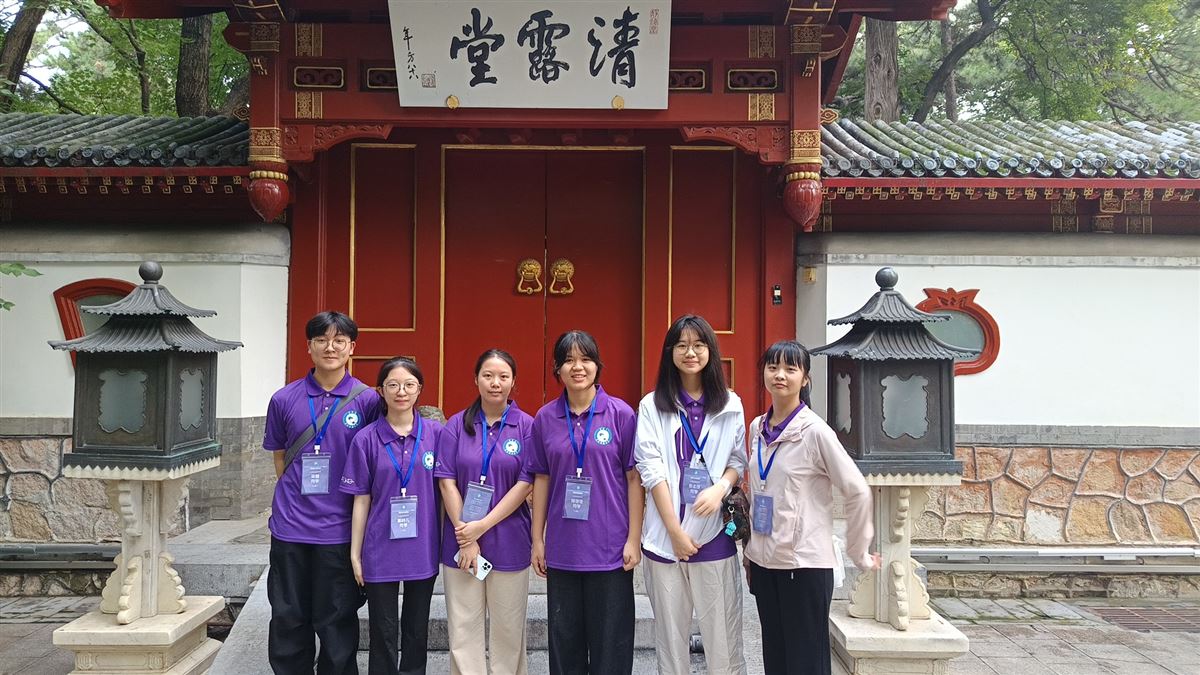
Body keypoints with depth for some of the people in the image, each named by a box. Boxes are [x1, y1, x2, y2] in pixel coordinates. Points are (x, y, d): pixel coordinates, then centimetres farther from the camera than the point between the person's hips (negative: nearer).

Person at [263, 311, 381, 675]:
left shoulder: (368, 400, -3)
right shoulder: (284, 399, 2)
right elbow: (280, 458, 13)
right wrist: (296, 496, 4)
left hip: (339, 529, -2)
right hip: (290, 526, 2)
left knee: (336, 623, 9)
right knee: (288, 620, 12)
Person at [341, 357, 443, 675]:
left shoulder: (436, 433, -1)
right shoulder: (366, 439, -4)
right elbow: (361, 500, 0)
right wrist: (355, 553, 0)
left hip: (423, 550, 1)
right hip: (381, 551, -1)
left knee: (417, 631, 14)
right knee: (383, 634, 9)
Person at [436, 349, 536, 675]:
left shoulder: (527, 425, -1)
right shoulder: (457, 424, 3)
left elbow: (525, 484, -6)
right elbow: (447, 481, -1)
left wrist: (482, 526, -12)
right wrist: (465, 536, -8)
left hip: (509, 542, -1)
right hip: (461, 540, 1)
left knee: (508, 629, 7)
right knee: (463, 627, 6)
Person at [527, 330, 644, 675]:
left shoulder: (621, 414, -5)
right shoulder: (545, 418, 3)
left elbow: (634, 478, -3)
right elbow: (542, 479, 8)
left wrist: (634, 539, -6)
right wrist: (537, 539, 7)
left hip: (610, 548, -3)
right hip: (562, 549, 3)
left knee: (610, 641, 6)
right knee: (564, 639, 13)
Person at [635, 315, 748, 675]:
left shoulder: (730, 405, 6)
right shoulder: (652, 405, 2)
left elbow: (738, 460, 11)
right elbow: (651, 469, -3)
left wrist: (720, 488, -12)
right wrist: (675, 530, -9)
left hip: (714, 532, 1)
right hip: (665, 534, 0)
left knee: (722, 632, 2)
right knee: (670, 632, 7)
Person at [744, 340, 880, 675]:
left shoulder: (816, 431, -13)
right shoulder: (757, 428, 6)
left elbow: (858, 492, -12)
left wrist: (859, 554, -6)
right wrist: (750, 549, 14)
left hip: (805, 564, -6)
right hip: (764, 561, 6)